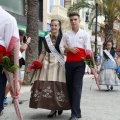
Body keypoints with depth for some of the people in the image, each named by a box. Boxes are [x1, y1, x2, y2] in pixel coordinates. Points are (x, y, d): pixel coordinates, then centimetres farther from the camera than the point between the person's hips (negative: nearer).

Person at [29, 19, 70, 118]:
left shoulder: (62, 38, 2)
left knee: (58, 85, -7)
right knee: (46, 85, -4)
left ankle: (60, 106, 13)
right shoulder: (46, 39, 11)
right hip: (47, 64, 3)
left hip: (58, 64, -3)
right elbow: (43, 53, 13)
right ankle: (53, 109, 6)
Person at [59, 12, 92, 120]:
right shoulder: (66, 34, 12)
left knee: (77, 87, -12)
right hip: (69, 63, 4)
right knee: (70, 87, 4)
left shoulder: (84, 34, 6)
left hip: (80, 63, -3)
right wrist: (69, 49, -11)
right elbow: (61, 49, 8)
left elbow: (88, 50, 2)